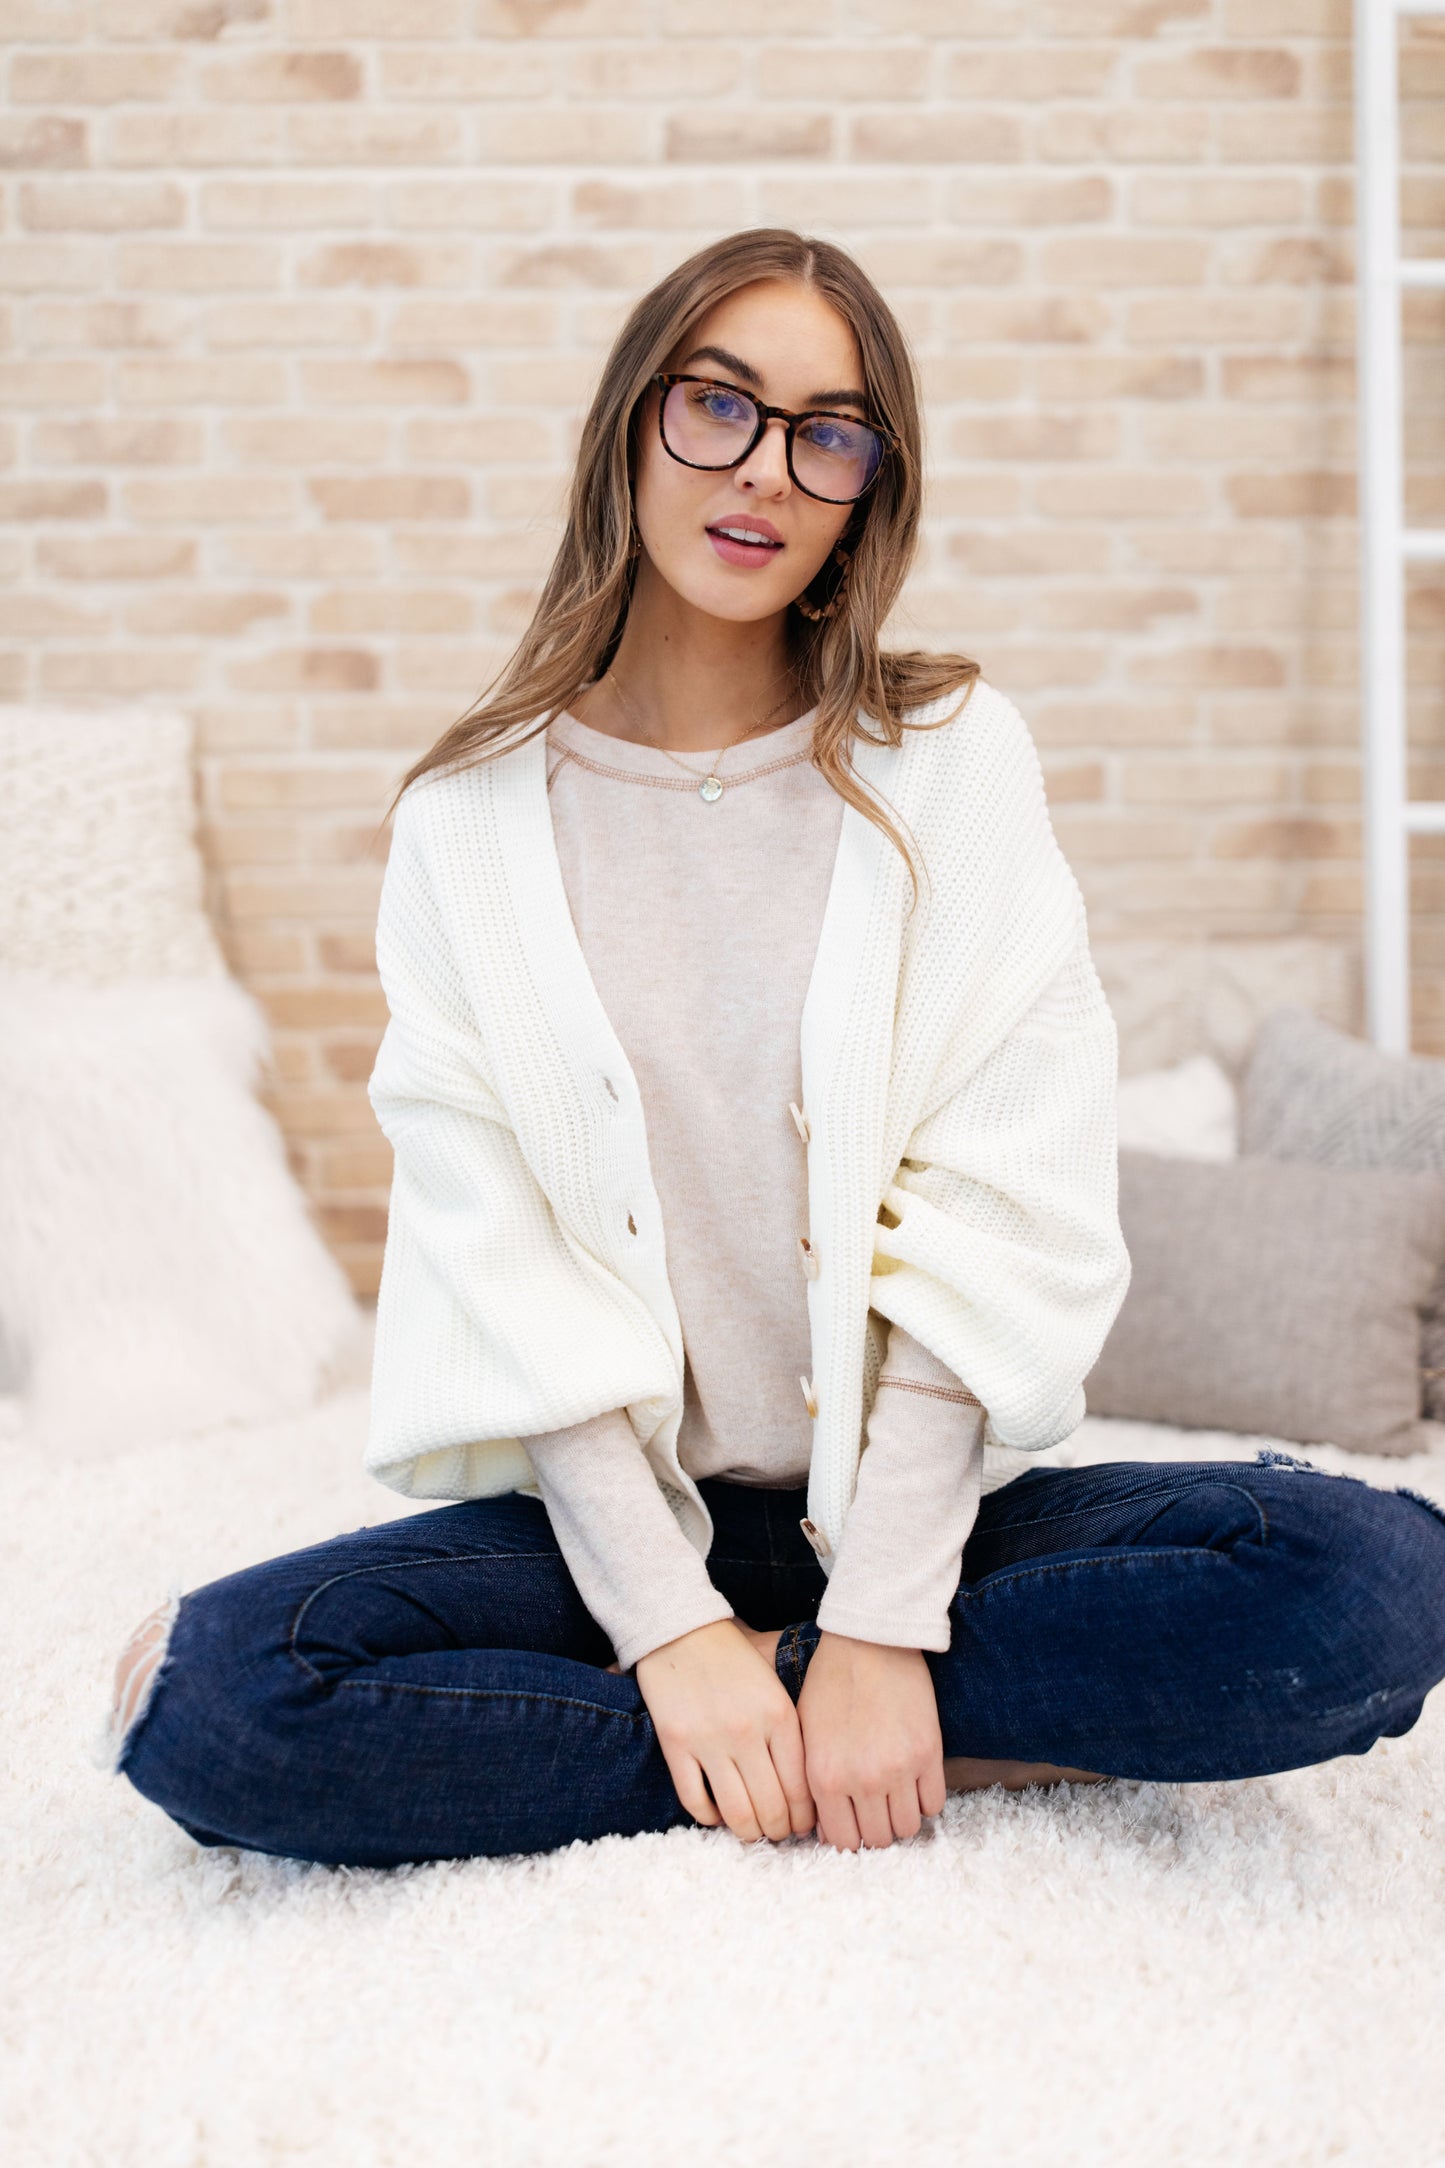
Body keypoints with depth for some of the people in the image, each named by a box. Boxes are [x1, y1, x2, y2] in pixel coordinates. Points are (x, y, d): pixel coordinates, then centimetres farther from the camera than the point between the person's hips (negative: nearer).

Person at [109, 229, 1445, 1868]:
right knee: (218, 1698, -27)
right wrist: (667, 1620, -17)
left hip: (913, 1494, -1)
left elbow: (1002, 1222, -7)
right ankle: (985, 1741, -16)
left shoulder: (953, 761, 0)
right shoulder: (474, 819, 2)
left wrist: (882, 1624, -16)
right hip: (604, 1503, 1)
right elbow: (495, 1256, -5)